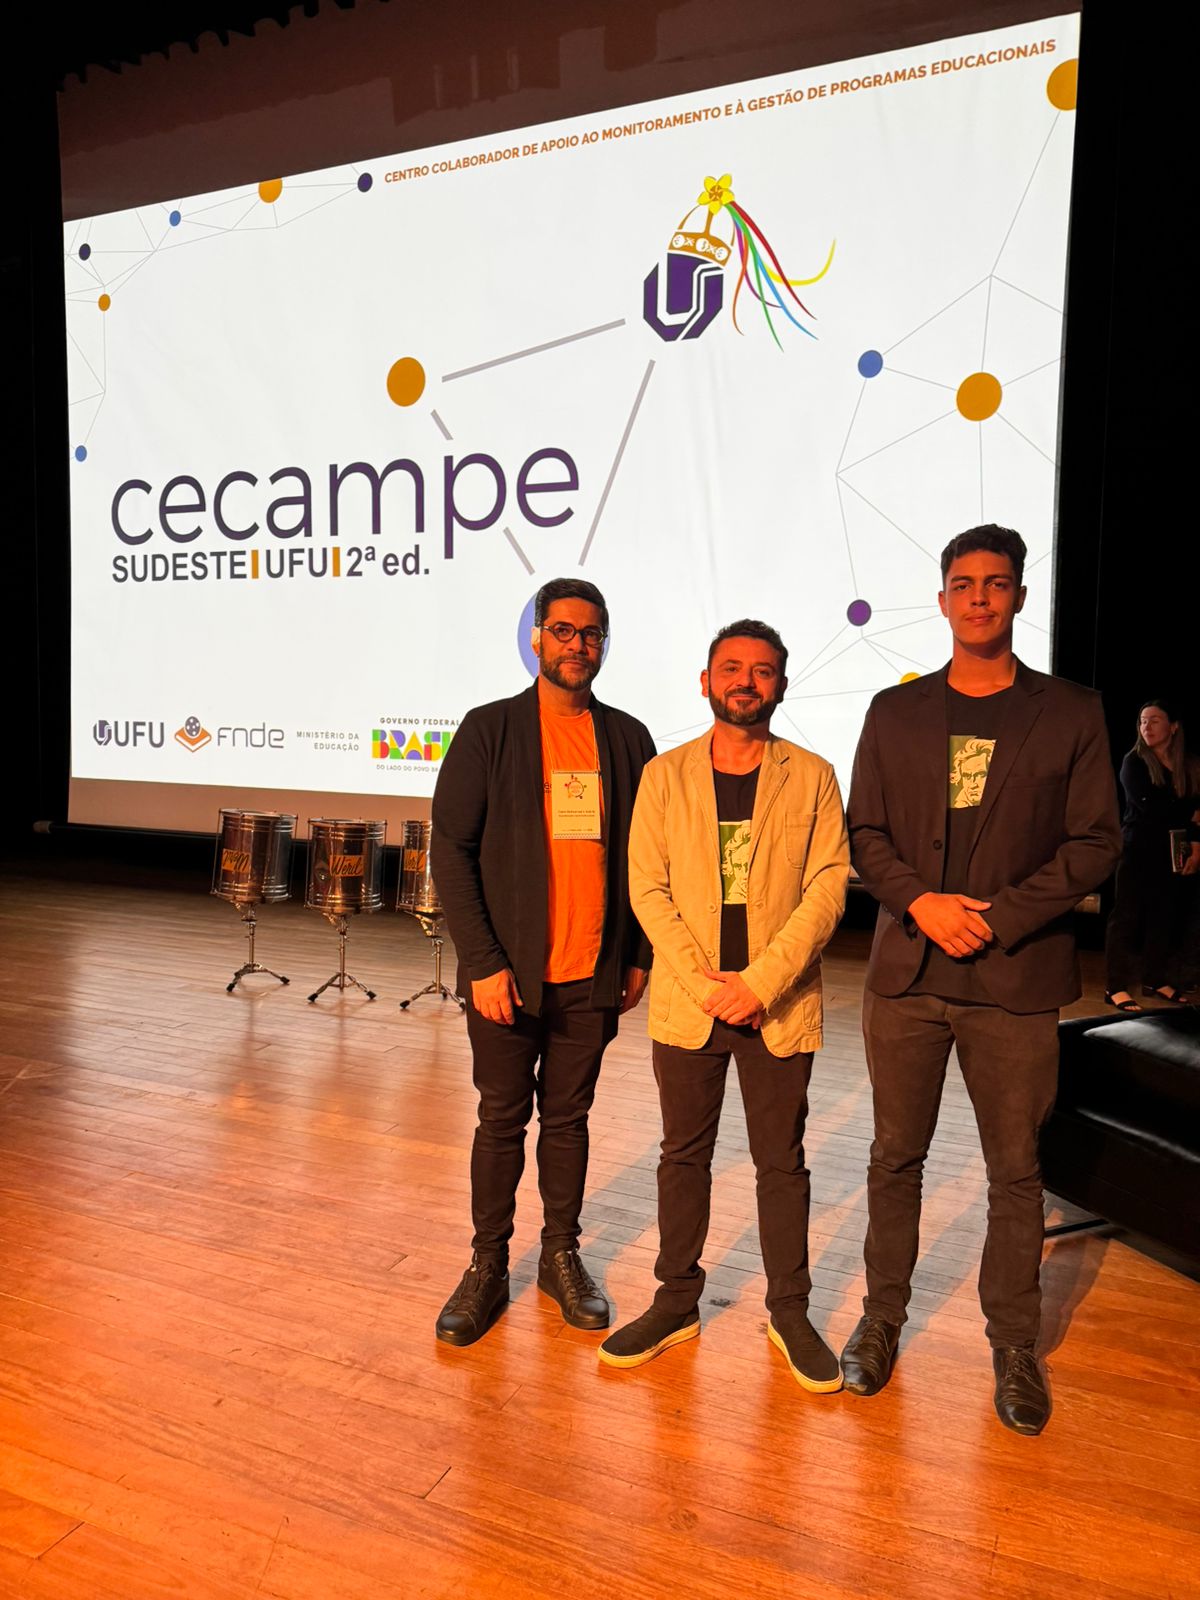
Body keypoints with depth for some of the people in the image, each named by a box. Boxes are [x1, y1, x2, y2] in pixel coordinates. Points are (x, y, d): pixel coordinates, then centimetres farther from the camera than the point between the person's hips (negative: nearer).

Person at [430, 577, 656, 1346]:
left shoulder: (629, 738, 5)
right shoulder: (489, 730, -4)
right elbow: (450, 850, -7)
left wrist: (639, 956, 4)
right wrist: (483, 962, -12)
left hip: (592, 974, 2)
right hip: (509, 971, -2)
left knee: (569, 1117, 14)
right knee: (502, 1119, 9)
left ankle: (562, 1255, 30)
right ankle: (488, 1265, 26)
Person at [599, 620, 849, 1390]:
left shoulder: (813, 778, 0)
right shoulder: (665, 776, 2)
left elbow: (828, 888, -6)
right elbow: (649, 891, -2)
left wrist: (760, 983, -15)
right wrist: (706, 986, -11)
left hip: (780, 1007, -1)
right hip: (687, 1003, 1)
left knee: (782, 1162, 10)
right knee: (684, 1155, 13)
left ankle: (790, 1312, 27)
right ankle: (677, 1303, 29)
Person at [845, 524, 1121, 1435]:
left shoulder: (1071, 713, 2)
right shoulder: (895, 712, 8)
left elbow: (1097, 843, -2)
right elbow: (865, 833, 6)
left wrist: (996, 916, -13)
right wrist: (920, 902, -12)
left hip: (1016, 981, -1)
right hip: (907, 974, 2)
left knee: (1016, 1171, 8)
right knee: (897, 1157, 12)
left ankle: (1015, 1349, 27)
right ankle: (883, 1319, 29)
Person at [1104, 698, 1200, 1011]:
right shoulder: (1134, 762, -1)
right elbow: (1149, 806, -14)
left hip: (1173, 853, 4)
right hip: (1138, 850, -4)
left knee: (1165, 917, 4)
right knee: (1127, 916, -6)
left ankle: (1155, 981, 17)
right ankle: (1117, 987, -5)